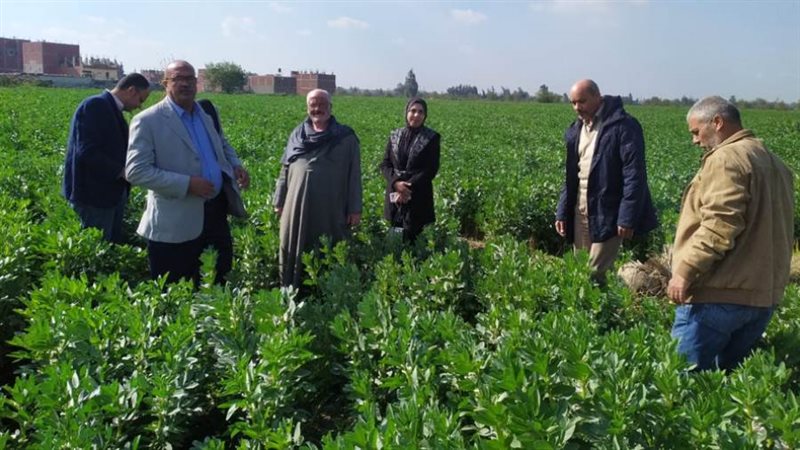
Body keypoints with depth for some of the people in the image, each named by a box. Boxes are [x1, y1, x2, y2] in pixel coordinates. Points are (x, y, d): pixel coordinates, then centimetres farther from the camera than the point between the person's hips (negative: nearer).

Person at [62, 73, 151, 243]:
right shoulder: (96, 105, -16)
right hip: (95, 194, -9)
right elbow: (87, 152, -24)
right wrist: (122, 171, -20)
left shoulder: (112, 109, 12)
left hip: (112, 192, 9)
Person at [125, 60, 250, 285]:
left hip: (215, 212, 6)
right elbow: (135, 171, -18)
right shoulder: (148, 121, -11)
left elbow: (221, 146, 28)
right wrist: (187, 184, -24)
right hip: (174, 224, -6)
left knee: (220, 278, 20)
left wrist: (235, 165, 5)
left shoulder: (205, 114, 11)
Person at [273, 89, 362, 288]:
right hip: (297, 206, 3)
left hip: (330, 208, -3)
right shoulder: (297, 135, 13)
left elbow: (354, 174, 1)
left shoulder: (346, 137, 3)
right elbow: (285, 171, 17)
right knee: (293, 251, 9)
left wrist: (355, 208, -3)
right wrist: (280, 202, 13)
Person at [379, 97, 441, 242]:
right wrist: (396, 182, -14)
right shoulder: (394, 136, 9)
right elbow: (385, 164, 6)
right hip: (395, 194, 4)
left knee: (412, 237, -6)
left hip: (418, 198, -3)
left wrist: (410, 187, -16)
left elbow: (431, 169, -7)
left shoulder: (432, 138, -1)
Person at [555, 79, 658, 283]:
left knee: (595, 273, -8)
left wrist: (628, 217, -19)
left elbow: (634, 174, -14)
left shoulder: (623, 126, -10)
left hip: (607, 213, -7)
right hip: (580, 211, 7)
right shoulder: (575, 130, 12)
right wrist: (562, 212, 11)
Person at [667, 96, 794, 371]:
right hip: (764, 295, 10)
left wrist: (685, 271, -19)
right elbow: (765, 227, 22)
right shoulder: (774, 163, 20)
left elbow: (720, 224, -22)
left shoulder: (726, 157, -10)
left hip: (719, 294, -9)